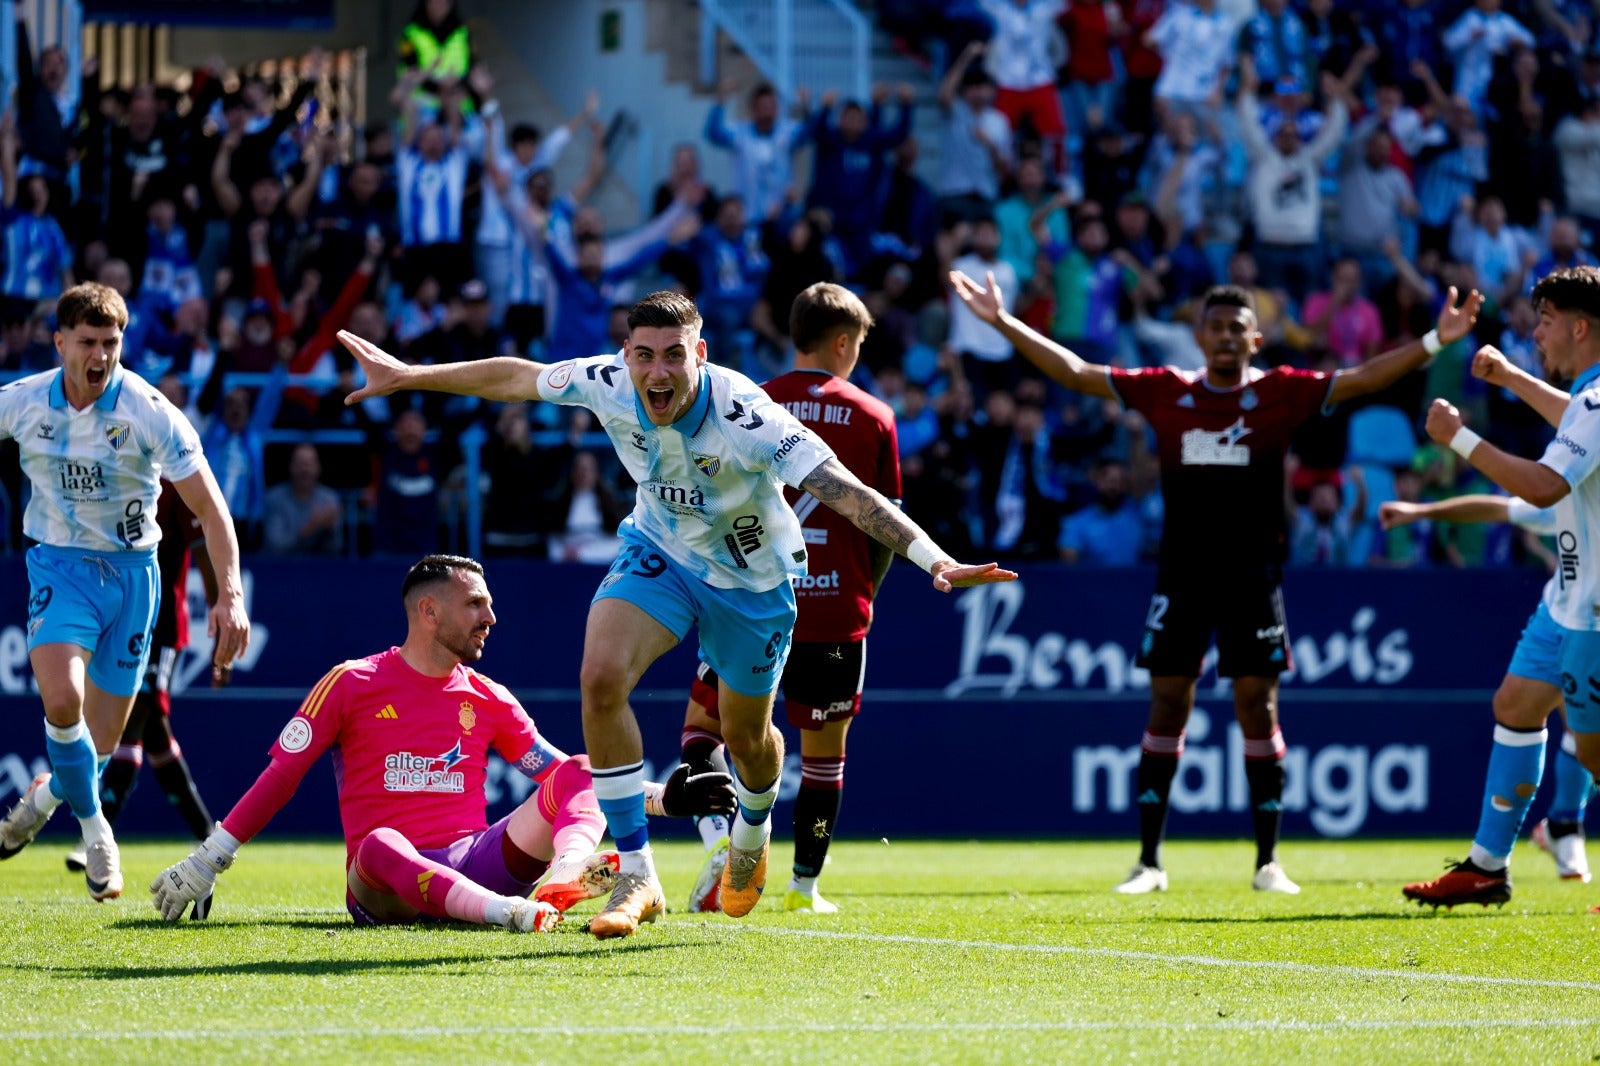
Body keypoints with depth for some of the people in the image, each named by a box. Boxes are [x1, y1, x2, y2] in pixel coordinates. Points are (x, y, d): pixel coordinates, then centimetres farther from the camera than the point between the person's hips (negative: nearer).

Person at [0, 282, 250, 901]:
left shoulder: (150, 413, -14)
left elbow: (209, 507, -12)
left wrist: (231, 595, -22)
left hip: (130, 571, 0)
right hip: (59, 565, 0)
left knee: (100, 743, 4)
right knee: (62, 701, -26)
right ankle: (93, 827, -3)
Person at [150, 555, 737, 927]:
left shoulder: (488, 700, 18)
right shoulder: (352, 684, 6)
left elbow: (562, 774, 19)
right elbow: (280, 776, 6)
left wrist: (664, 798, 9)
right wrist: (205, 863, 0)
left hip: (476, 864, 4)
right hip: (385, 889, -4)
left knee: (581, 772, -14)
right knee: (380, 846, -40)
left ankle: (565, 874, -48)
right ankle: (509, 913, -62)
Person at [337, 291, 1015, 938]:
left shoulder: (744, 416, -38)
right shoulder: (607, 383, -24)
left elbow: (848, 493, -43)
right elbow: (514, 377, -4)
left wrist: (937, 561, -55)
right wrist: (408, 376, 5)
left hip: (752, 577, -2)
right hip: (659, 550, 3)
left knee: (746, 736, 14)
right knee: (601, 677, -23)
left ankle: (752, 834, 53)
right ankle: (636, 878, -13)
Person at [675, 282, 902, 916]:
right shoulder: (874, 417, 2)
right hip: (837, 611, 0)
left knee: (702, 723, 14)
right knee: (824, 749, 12)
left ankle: (716, 835, -9)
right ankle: (805, 884, 12)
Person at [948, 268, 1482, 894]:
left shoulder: (1280, 393, 0)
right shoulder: (1166, 392, 5)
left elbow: (1362, 379, -6)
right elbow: (1074, 372, 7)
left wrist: (1434, 343, -17)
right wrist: (1003, 322, 4)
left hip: (1253, 577, -1)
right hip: (1181, 577, 1)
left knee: (1258, 707, -2)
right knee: (1166, 705, 1)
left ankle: (1268, 861, 6)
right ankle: (1149, 861, 5)